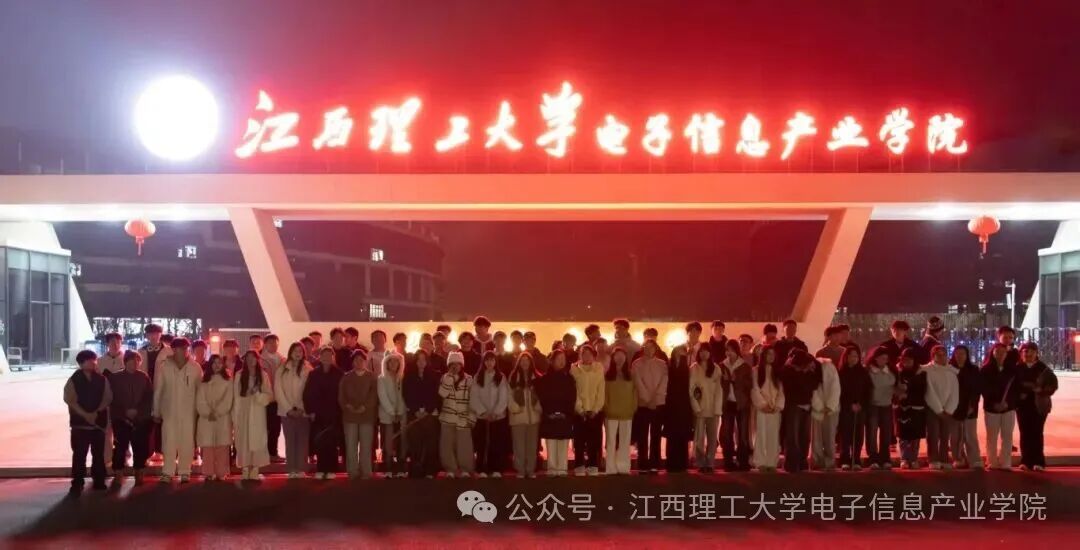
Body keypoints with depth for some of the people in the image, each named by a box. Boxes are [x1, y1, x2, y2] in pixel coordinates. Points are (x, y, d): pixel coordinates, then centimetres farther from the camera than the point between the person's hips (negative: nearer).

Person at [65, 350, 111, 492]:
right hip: (80, 422, -3)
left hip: (99, 421, 3)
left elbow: (108, 397, 5)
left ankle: (99, 481, 16)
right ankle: (77, 483, 4)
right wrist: (85, 415, -15)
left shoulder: (102, 379, 6)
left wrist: (97, 413, -9)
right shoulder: (73, 380, -2)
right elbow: (69, 400, -8)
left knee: (98, 453, 7)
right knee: (79, 454, -2)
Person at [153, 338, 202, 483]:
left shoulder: (195, 368, -1)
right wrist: (156, 412, 4)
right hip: (169, 411, 0)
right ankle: (168, 472, 8)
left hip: (188, 412, 0)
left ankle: (185, 472, 11)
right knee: (169, 442, 0)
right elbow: (157, 391, 3)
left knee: (187, 442, 3)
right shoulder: (164, 367, -1)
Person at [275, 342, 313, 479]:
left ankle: (301, 469, 1)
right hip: (286, 411, 0)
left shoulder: (308, 370, 2)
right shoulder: (282, 369, 3)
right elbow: (278, 390, -1)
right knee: (290, 440, 1)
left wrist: (301, 409, -10)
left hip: (303, 411, 0)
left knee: (302, 440, -2)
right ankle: (291, 470, 3)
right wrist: (288, 409, -8)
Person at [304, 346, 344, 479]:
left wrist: (340, 410, -7)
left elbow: (343, 393, -1)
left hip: (334, 414, -2)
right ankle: (320, 469, 8)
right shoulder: (313, 374, 6)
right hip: (318, 413, 2)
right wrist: (310, 411, -2)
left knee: (332, 442, -2)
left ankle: (331, 469, 4)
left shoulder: (339, 374, 1)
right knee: (319, 442, 0)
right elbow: (308, 394, 5)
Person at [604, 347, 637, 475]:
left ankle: (623, 467, 11)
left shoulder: (630, 375, 9)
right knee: (611, 441, -1)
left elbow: (634, 392, 8)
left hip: (627, 413, 2)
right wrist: (606, 408, -5)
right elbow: (604, 392, 1)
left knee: (625, 441, 6)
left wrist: (634, 408, 1)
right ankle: (611, 468, 1)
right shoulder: (608, 375, 3)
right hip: (611, 413, -2)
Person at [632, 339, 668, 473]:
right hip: (642, 404, -1)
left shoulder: (662, 364, 8)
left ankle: (654, 464, 7)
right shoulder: (637, 364, 3)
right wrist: (648, 400, -12)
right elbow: (639, 383, -5)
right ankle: (643, 465, 1)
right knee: (642, 436, -2)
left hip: (659, 404, 1)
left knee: (656, 436, 3)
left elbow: (664, 383, -2)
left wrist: (655, 399, -13)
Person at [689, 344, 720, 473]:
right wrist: (696, 407, -9)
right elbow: (690, 389, -2)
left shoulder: (716, 368, 8)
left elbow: (719, 389, 4)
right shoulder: (694, 368, 1)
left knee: (712, 438, 3)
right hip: (700, 409, -2)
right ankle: (701, 464, 4)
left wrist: (717, 407, -4)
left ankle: (709, 463, 10)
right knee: (699, 438, -3)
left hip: (713, 408, 3)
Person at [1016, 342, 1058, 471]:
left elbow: (1053, 384, -1)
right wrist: (1018, 394, -8)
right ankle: (1026, 461, 8)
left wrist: (1041, 390, -15)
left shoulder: (1043, 369, -2)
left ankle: (1038, 462, 2)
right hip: (1022, 405, 1)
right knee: (1025, 433, 3)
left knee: (1037, 433, -2)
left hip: (1038, 406, -1)